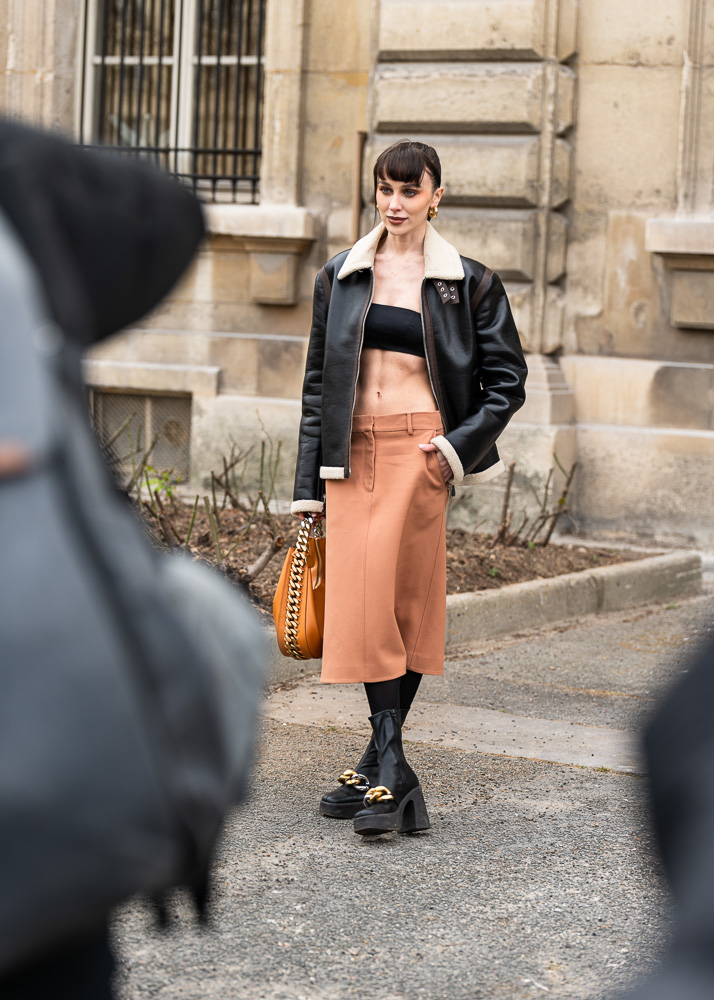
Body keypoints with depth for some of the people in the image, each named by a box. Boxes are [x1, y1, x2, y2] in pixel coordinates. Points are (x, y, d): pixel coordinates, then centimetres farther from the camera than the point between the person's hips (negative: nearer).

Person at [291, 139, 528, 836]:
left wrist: (459, 445, -8)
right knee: (362, 603, 0)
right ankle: (387, 765, 8)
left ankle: (384, 764, -6)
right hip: (353, 452, 4)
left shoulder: (467, 283, 3)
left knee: (398, 602, -10)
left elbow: (506, 380, 6)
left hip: (420, 448, -3)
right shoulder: (341, 277, 11)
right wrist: (309, 481, 9)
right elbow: (319, 381, 13)